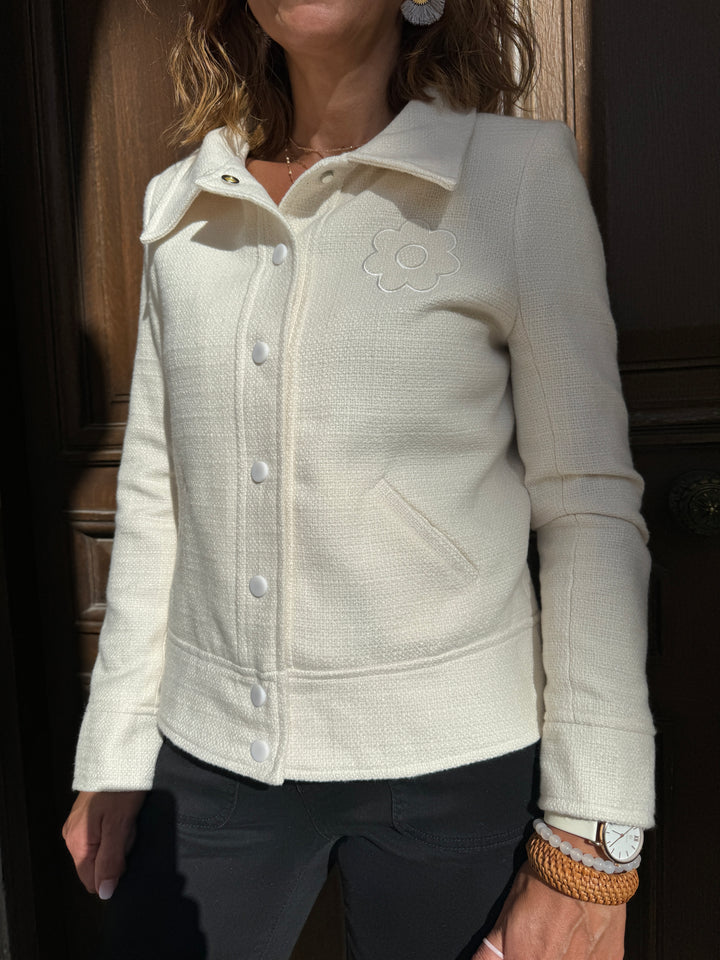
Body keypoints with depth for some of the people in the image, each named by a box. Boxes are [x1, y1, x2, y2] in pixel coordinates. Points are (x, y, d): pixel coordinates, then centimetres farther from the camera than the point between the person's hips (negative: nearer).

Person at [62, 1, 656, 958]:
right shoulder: (177, 205, 4)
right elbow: (155, 497, 6)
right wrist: (114, 758, 8)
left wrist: (589, 845, -9)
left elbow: (589, 510, -8)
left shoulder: (522, 171, -6)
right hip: (211, 753, 3)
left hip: (453, 760, -2)